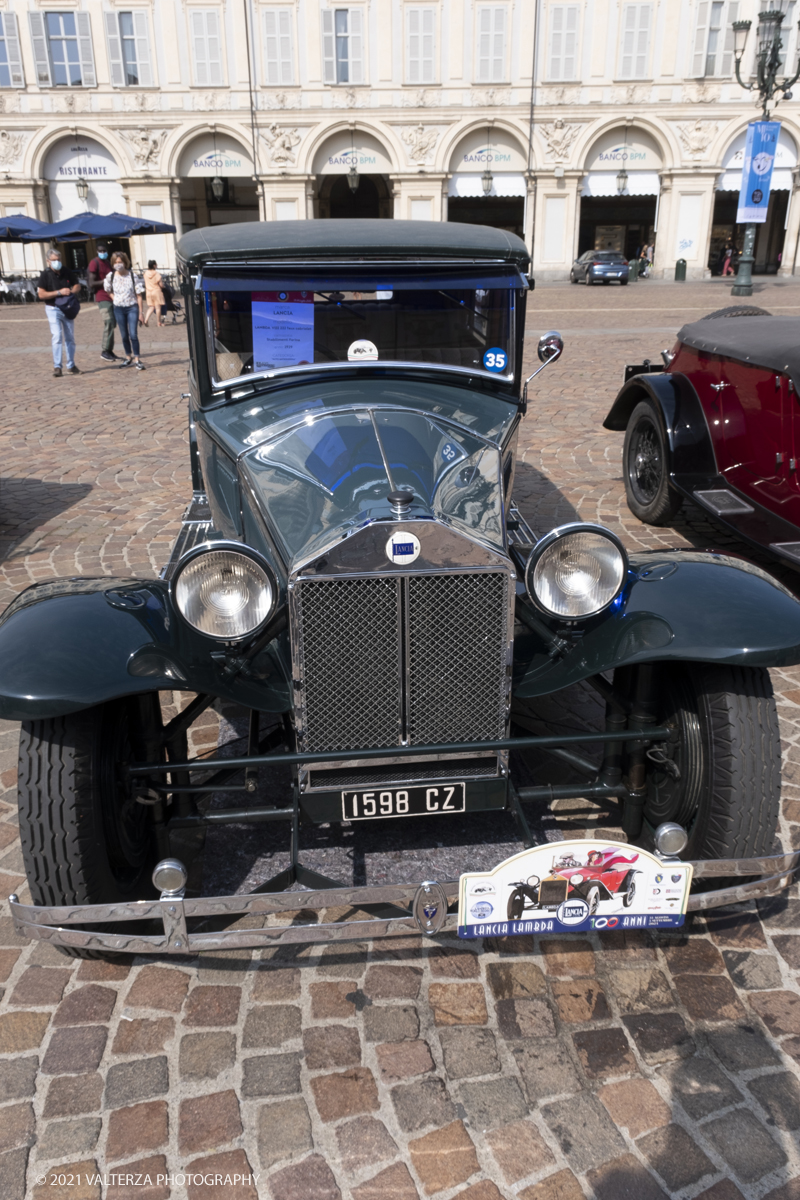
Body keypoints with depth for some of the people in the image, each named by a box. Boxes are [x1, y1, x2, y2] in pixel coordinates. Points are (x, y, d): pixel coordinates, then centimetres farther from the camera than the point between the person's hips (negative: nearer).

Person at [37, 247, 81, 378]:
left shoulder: (67, 272, 2)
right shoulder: (45, 275, -9)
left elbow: (77, 285, 12)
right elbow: (41, 294, -13)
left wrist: (71, 291, -11)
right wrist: (59, 292, -21)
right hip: (53, 309, -4)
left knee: (70, 338, 9)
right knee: (57, 337, -14)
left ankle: (71, 366, 19)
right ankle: (57, 367, -11)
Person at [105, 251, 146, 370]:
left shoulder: (132, 276, -7)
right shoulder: (110, 277, -1)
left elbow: (139, 295, -4)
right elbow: (109, 291, 19)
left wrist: (140, 313, -6)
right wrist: (115, 299, 2)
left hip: (132, 307, -3)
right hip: (119, 309, 3)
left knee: (133, 334, -12)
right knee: (124, 335, 9)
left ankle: (137, 359, -7)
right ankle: (128, 357, 23)